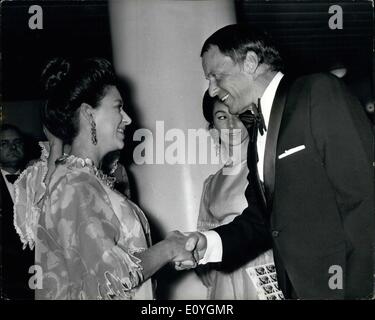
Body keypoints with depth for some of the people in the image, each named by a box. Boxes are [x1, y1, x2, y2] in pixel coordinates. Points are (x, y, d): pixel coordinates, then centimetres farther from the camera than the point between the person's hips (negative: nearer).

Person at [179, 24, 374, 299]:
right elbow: (261, 217, 13)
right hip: (297, 288, 7)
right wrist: (207, 244, -2)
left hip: (351, 286, -7)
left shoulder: (320, 92, -10)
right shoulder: (257, 132, 13)